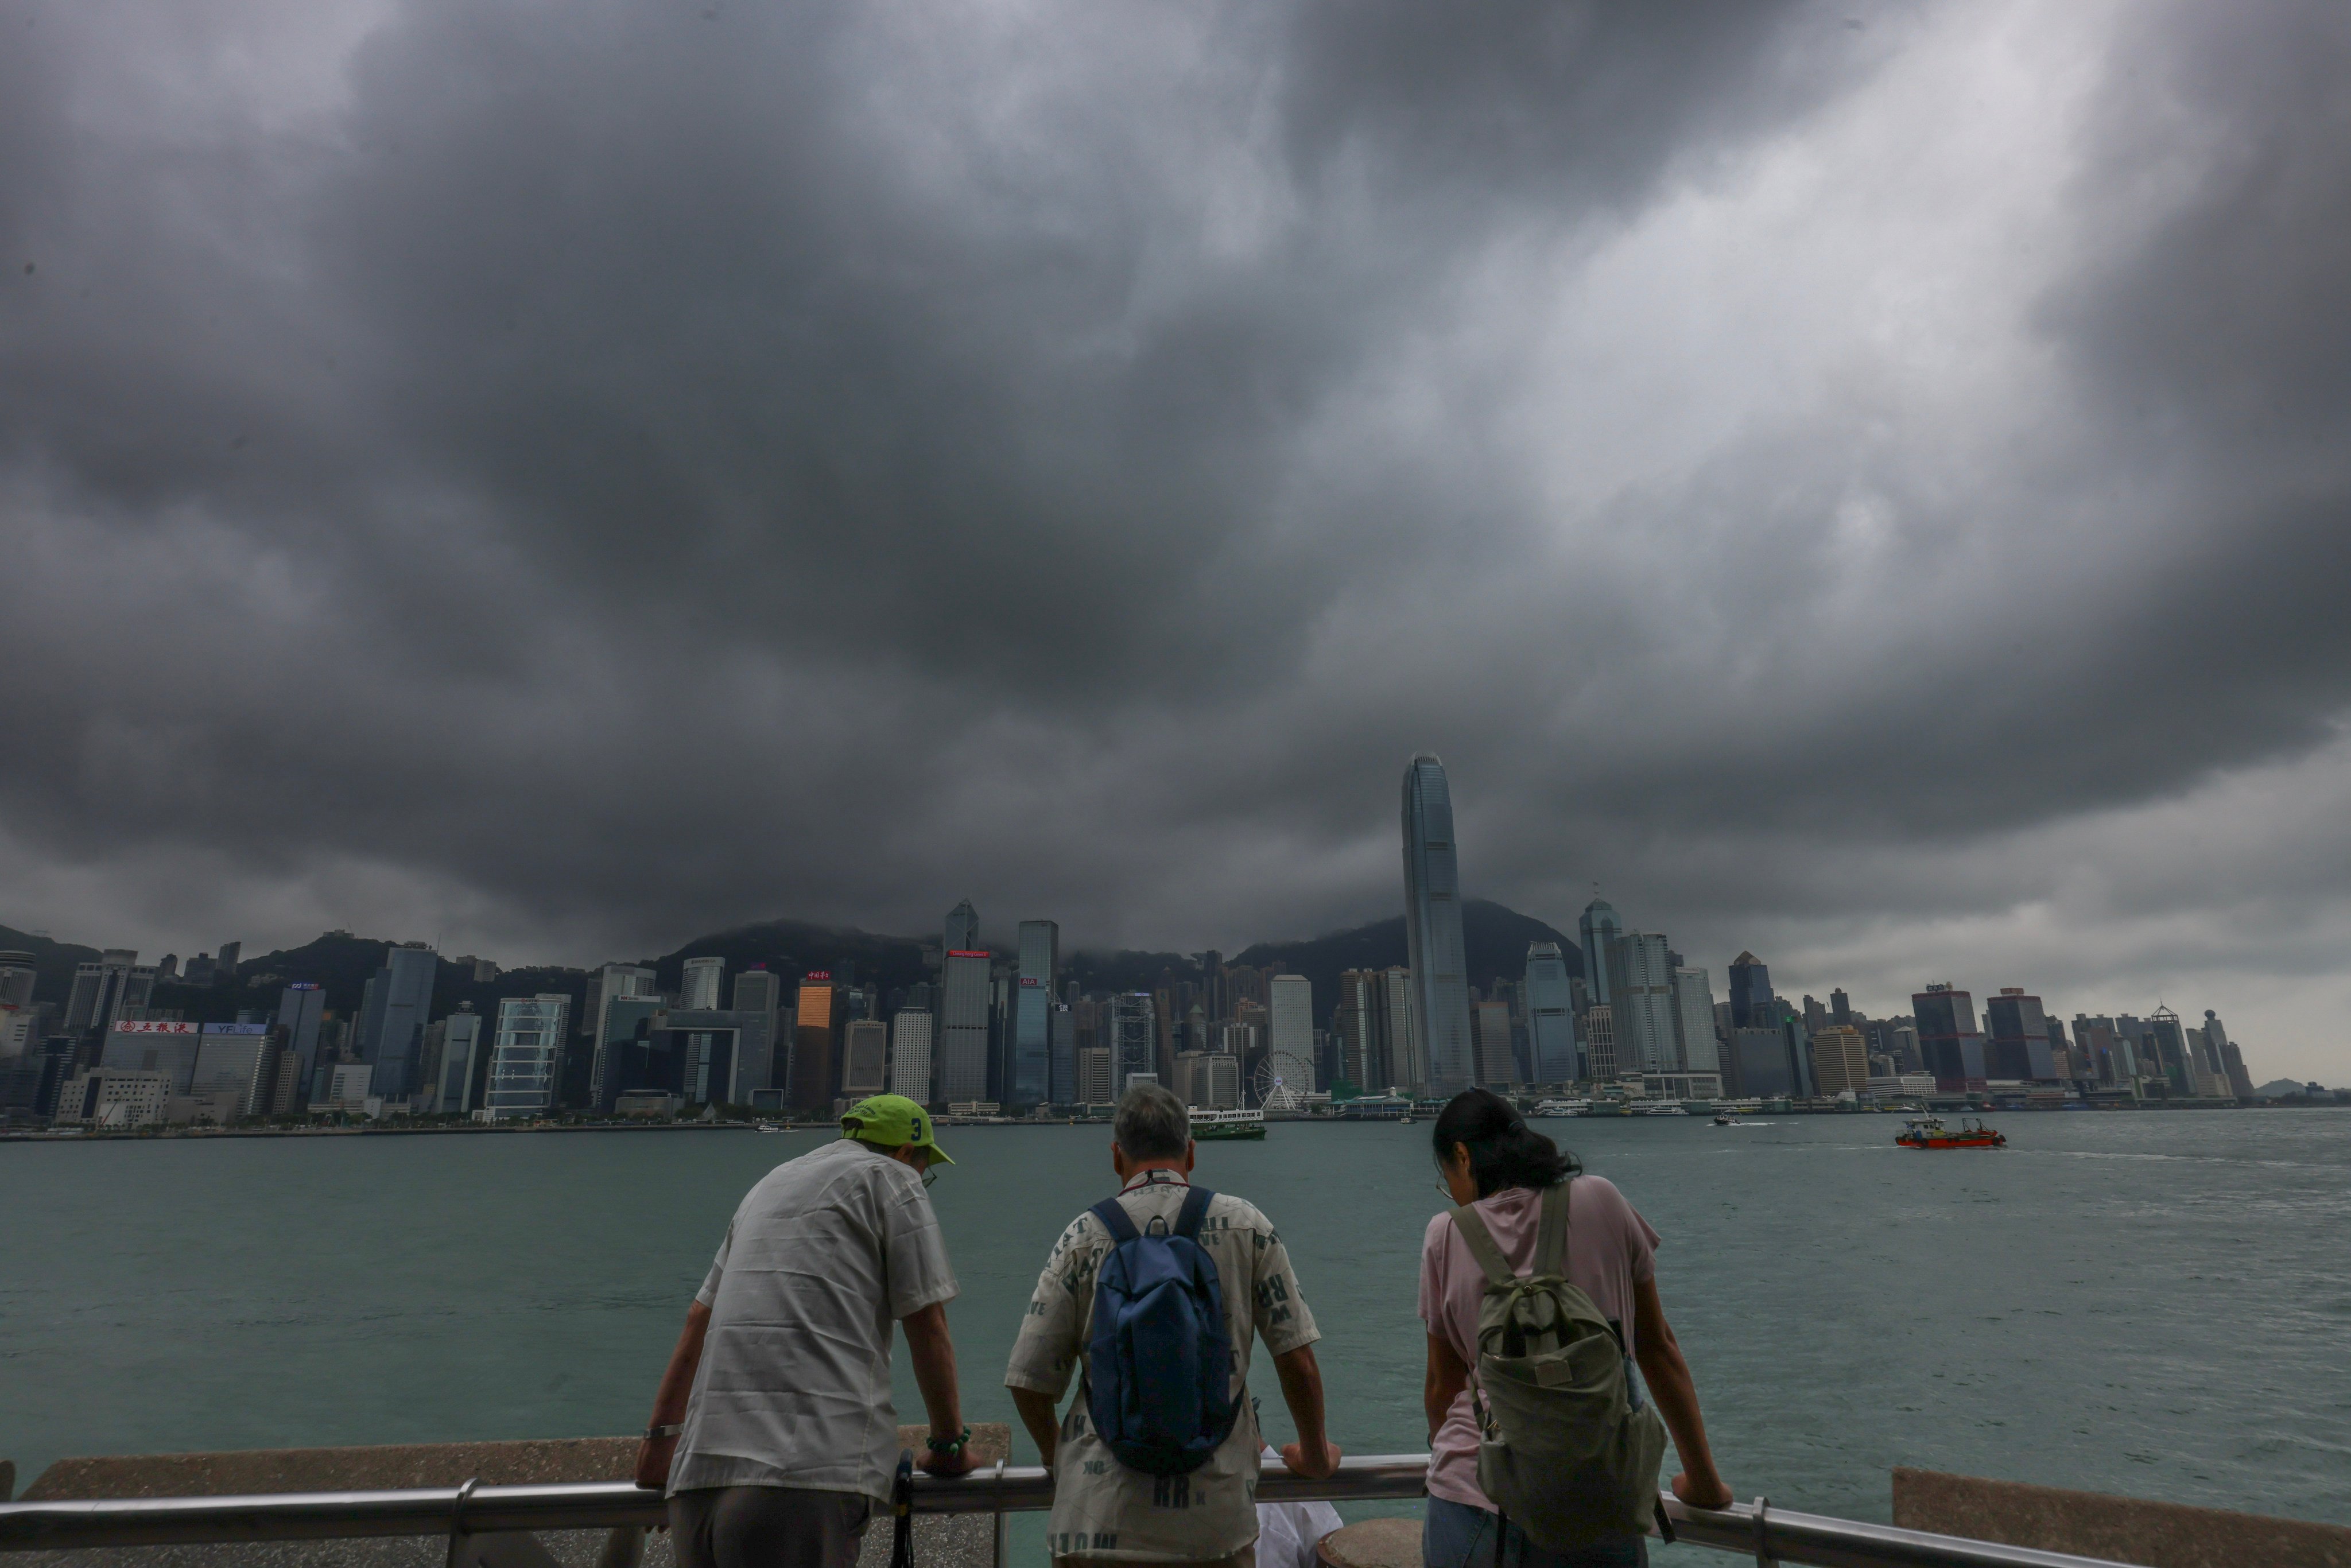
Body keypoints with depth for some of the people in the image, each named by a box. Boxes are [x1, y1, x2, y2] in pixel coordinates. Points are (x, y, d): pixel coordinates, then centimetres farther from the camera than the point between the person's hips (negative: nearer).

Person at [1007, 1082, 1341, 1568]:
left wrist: (1058, 1458, 19)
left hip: (1100, 1523, 0)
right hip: (1217, 1517, 0)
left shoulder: (1084, 1236, -2)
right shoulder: (1246, 1226, -1)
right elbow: (1298, 1363, 0)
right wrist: (1315, 1456, 17)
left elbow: (1029, 1382, 0)